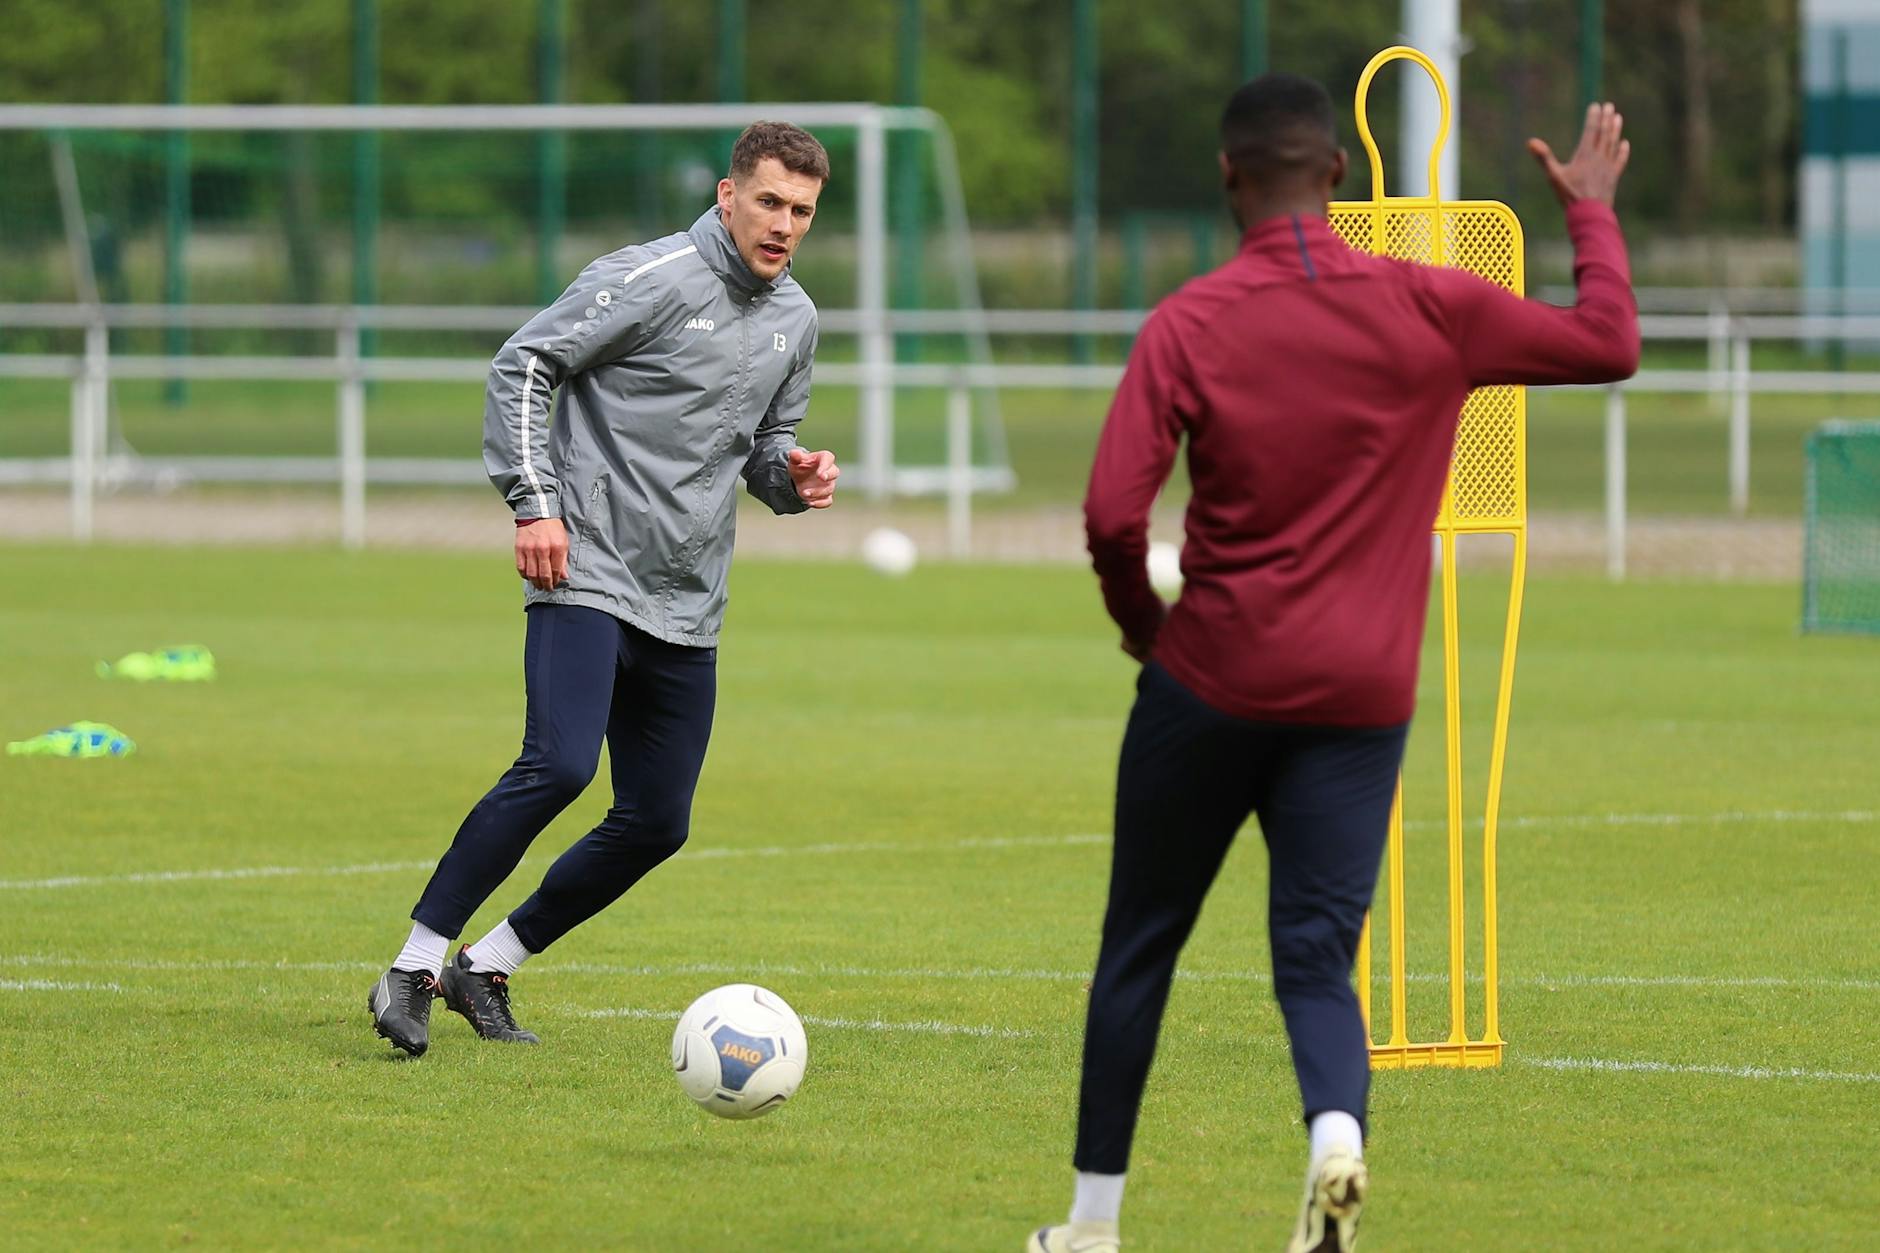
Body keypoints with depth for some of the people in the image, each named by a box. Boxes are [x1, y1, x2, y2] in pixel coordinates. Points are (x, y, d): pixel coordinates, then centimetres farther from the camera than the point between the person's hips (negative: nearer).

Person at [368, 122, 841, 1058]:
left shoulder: (794, 321, 13)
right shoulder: (652, 279, -9)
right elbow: (522, 366, -8)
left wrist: (793, 478, 2)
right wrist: (535, 505, -16)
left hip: (686, 610, 7)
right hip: (587, 575, -7)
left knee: (655, 824, 5)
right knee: (559, 766, -24)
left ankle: (487, 970, 20)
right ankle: (414, 971, -15)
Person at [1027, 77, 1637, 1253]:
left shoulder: (1188, 327, -6)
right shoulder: (1429, 308, -3)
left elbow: (1112, 516, -11)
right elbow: (1608, 346, 7)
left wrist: (1144, 624, 8)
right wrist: (1593, 210, 21)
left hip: (1211, 682, -1)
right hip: (1360, 700, 1)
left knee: (1141, 946, 14)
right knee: (1317, 959, 3)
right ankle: (1338, 1136, -28)